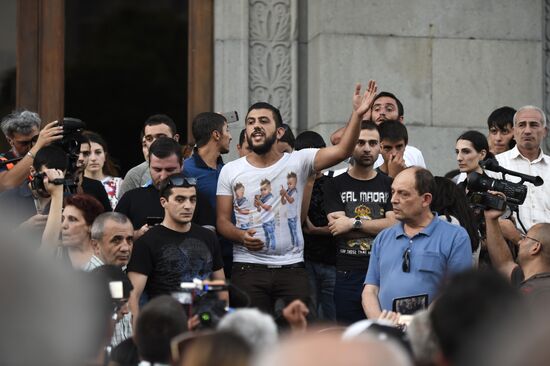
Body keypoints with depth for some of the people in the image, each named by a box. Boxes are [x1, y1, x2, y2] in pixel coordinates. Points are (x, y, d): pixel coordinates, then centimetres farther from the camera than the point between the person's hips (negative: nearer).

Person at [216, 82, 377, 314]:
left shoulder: (298, 162, 3)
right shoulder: (230, 171, 7)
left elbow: (342, 151, -11)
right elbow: (223, 220, 6)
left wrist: (357, 114, -24)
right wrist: (241, 235, -15)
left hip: (292, 269, 0)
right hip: (248, 269, 0)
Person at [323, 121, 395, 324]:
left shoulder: (390, 185, 10)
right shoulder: (336, 185, 7)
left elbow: (395, 224, -4)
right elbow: (338, 227, -5)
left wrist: (354, 223, -9)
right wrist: (377, 226, -7)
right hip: (347, 275, 0)